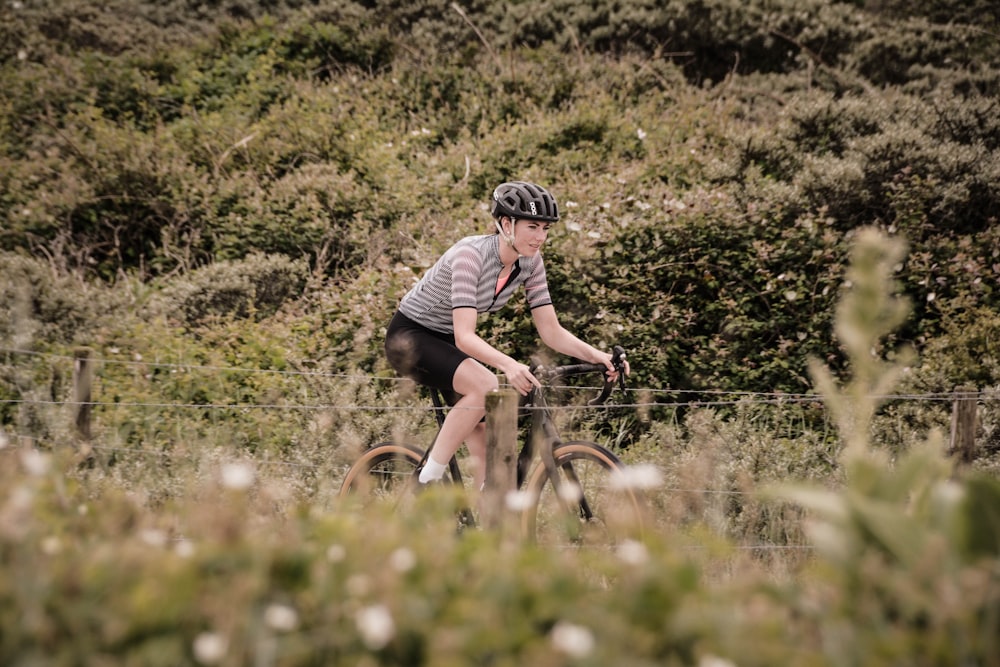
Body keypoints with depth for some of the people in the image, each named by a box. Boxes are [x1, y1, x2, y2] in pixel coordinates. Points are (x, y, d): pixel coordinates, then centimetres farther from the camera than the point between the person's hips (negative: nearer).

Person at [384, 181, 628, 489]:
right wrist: (508, 365, -55)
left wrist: (595, 354, -25)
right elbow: (464, 336, -38)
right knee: (486, 387, -32)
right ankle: (427, 482, -22)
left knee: (488, 447, -3)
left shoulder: (530, 261, -8)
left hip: (447, 341, 8)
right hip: (410, 337, -8)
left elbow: (551, 331, -7)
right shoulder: (471, 254, -30)